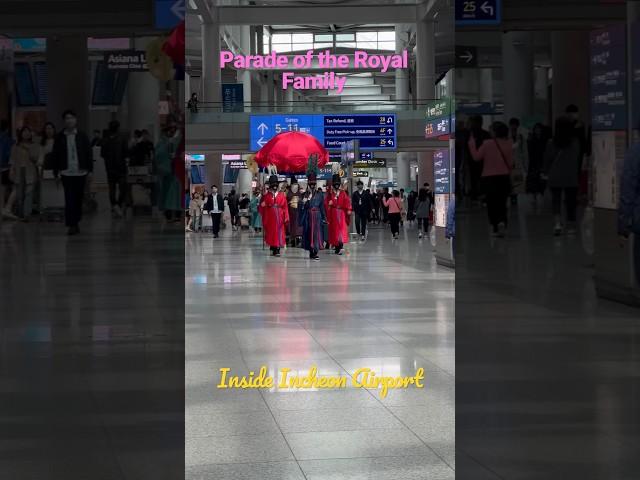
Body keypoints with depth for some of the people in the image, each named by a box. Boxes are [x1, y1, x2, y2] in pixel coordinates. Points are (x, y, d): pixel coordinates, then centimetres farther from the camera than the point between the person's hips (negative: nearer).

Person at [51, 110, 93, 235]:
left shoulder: (82, 136, 3)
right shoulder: (60, 137, 3)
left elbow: (89, 153, 4)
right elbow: (55, 154, 5)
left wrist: (89, 169, -2)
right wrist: (56, 172, 1)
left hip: (80, 172, 1)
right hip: (66, 173, -1)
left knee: (79, 198, 9)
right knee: (69, 200, -7)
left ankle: (76, 222, 24)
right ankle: (71, 225, -8)